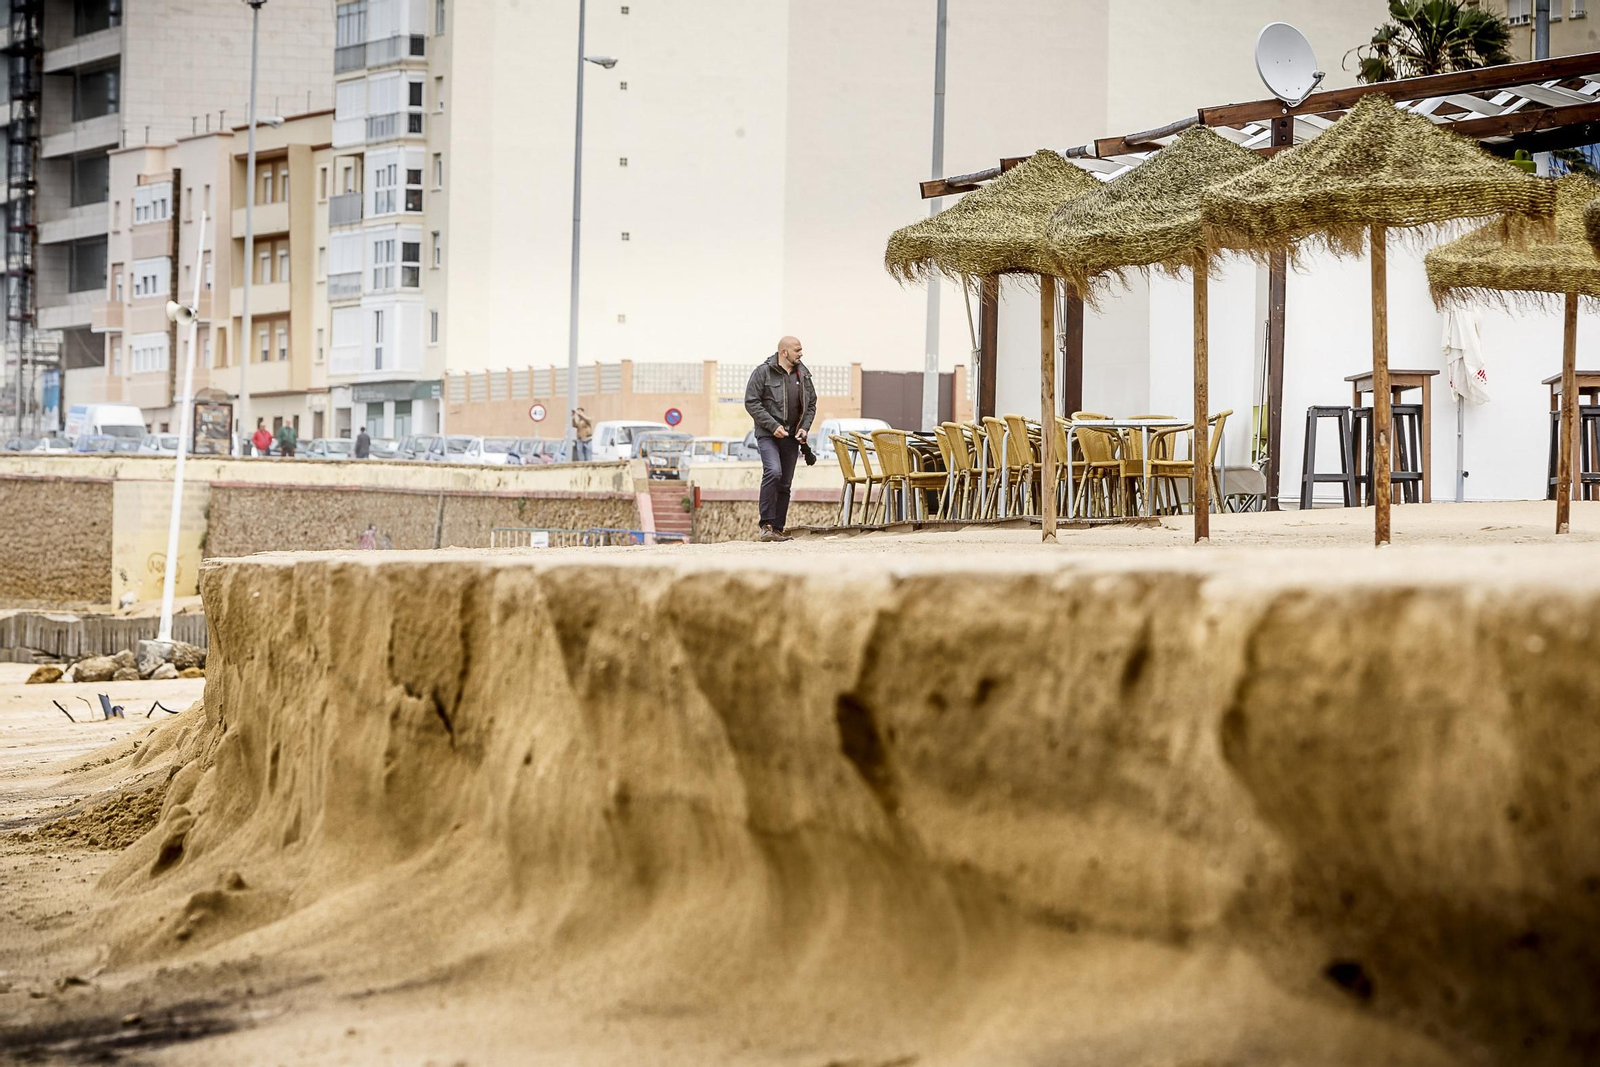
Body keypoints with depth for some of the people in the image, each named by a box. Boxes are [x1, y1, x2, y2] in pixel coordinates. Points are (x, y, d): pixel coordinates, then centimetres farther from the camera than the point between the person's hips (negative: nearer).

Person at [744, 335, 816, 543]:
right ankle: (766, 525, -22)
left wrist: (805, 427, 2)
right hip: (768, 434, -6)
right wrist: (773, 426, -16)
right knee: (773, 471, -25)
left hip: (791, 437, 6)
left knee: (785, 484, 6)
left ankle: (778, 529, 13)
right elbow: (751, 402, -9)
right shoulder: (763, 372, -5)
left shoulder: (803, 375, 10)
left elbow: (811, 404, 18)